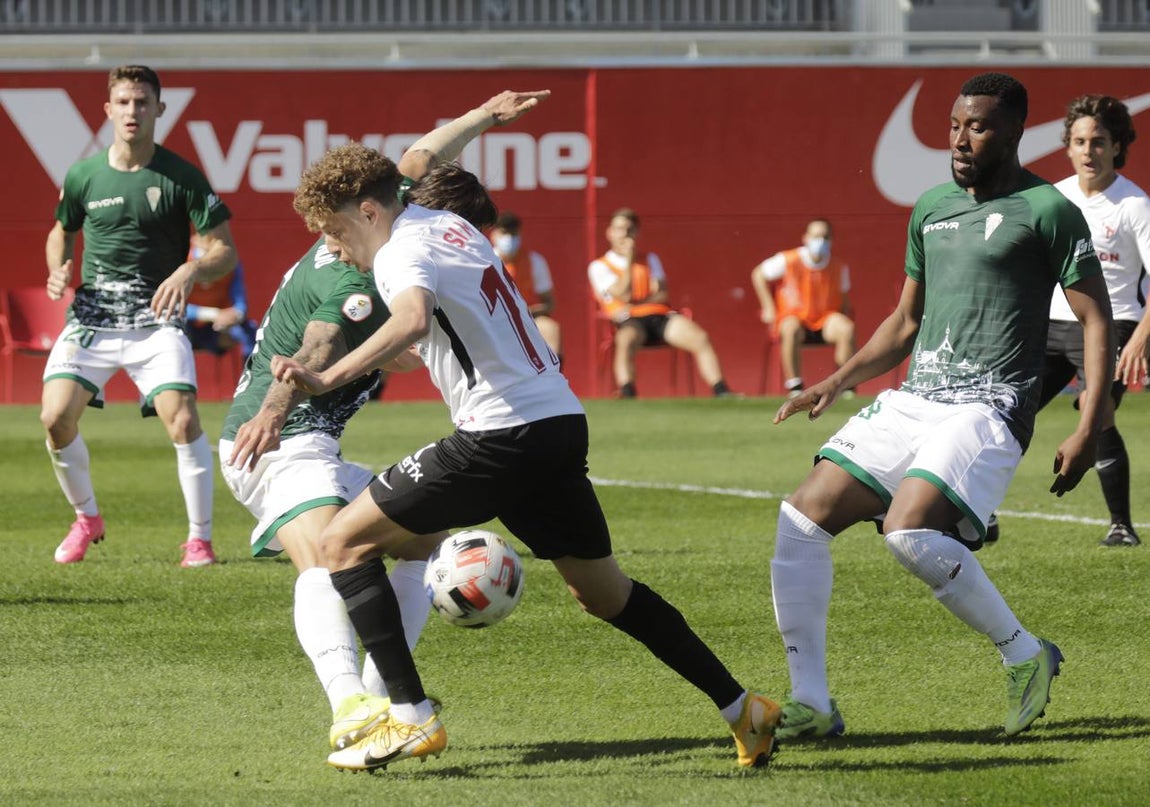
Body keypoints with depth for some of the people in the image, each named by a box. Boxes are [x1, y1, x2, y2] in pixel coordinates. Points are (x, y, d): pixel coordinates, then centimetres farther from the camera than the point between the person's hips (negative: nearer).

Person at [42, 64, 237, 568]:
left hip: (156, 319, -3)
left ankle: (200, 538, -6)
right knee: (56, 416, -14)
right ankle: (86, 518, 13)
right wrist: (58, 270, 1)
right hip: (91, 317, 3)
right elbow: (62, 233, 23)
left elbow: (225, 252, -4)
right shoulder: (84, 175, 5)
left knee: (182, 420, -21)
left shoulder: (181, 177, -4)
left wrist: (190, 271, -24)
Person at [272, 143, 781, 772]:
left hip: (501, 435, -9)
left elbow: (413, 320, -34)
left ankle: (411, 719, -9)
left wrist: (326, 379, -42)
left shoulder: (401, 253, -11)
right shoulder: (448, 225, 16)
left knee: (345, 541, -1)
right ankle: (742, 708, 22)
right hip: (562, 421, 9)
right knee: (601, 589, 23)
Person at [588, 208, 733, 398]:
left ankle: (721, 391, -21)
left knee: (700, 339, -21)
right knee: (626, 341, -41)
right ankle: (627, 395, -50)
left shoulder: (650, 259, 23)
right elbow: (623, 295, -6)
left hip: (658, 313, 4)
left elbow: (662, 294, 9)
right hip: (629, 320, -4)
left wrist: (635, 303, -8)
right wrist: (629, 260, -7)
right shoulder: (599, 267, 9)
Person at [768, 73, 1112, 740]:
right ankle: (811, 704, -2)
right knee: (803, 516, -6)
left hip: (989, 407, -7)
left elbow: (1098, 321, -4)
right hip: (912, 402, 7)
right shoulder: (932, 208, 17)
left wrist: (1089, 430, -11)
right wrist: (838, 383, 13)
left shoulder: (1047, 210, -4)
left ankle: (1026, 655, -8)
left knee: (910, 528, -29)